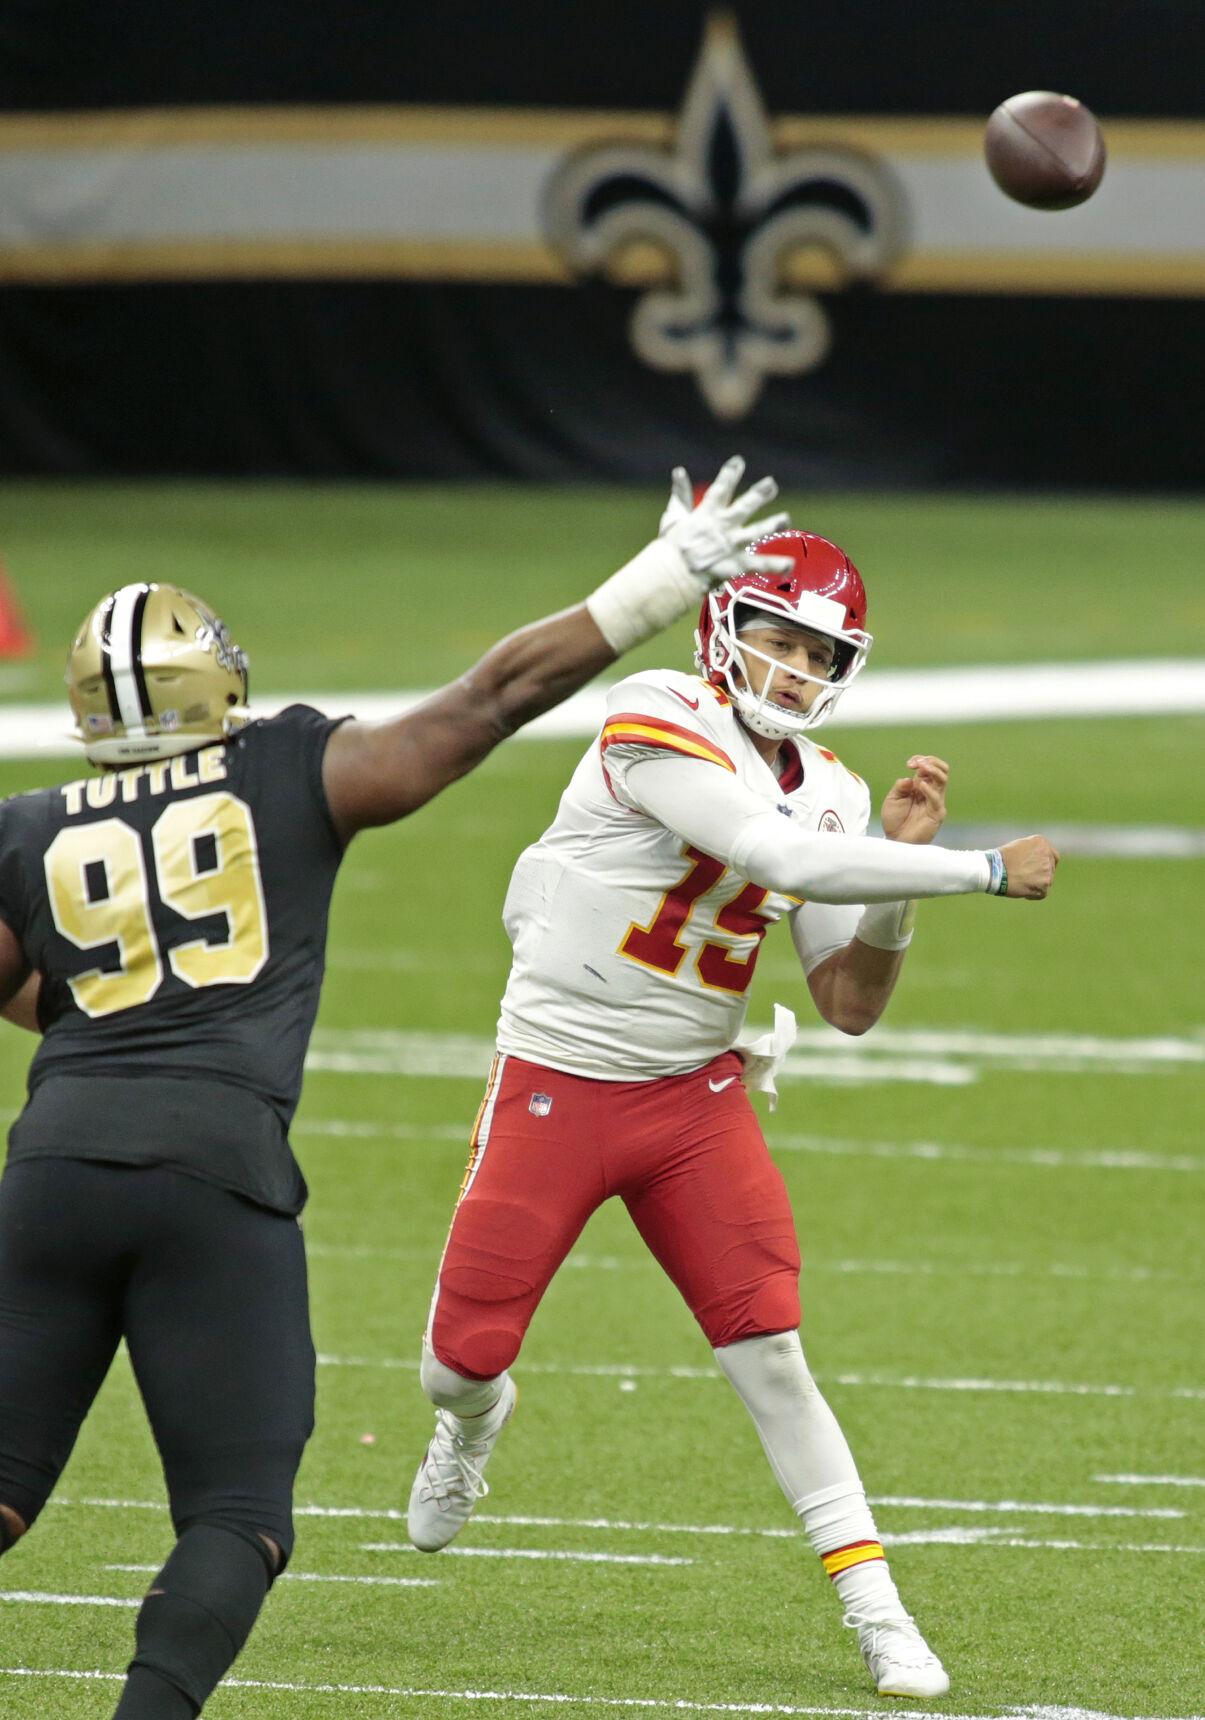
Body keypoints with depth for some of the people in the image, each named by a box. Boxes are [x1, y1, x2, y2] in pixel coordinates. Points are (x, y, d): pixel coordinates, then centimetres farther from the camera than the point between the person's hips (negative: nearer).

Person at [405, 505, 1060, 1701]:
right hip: (555, 1092, -4)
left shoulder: (827, 795, 3)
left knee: (768, 1354, -8)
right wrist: (987, 873, -28)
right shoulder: (660, 727, -19)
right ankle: (475, 1421, 43)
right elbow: (783, 857, -31)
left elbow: (851, 1006, 3)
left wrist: (899, 861, -12)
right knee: (463, 1359, 4)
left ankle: (875, 1612, -7)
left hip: (696, 1100, 4)